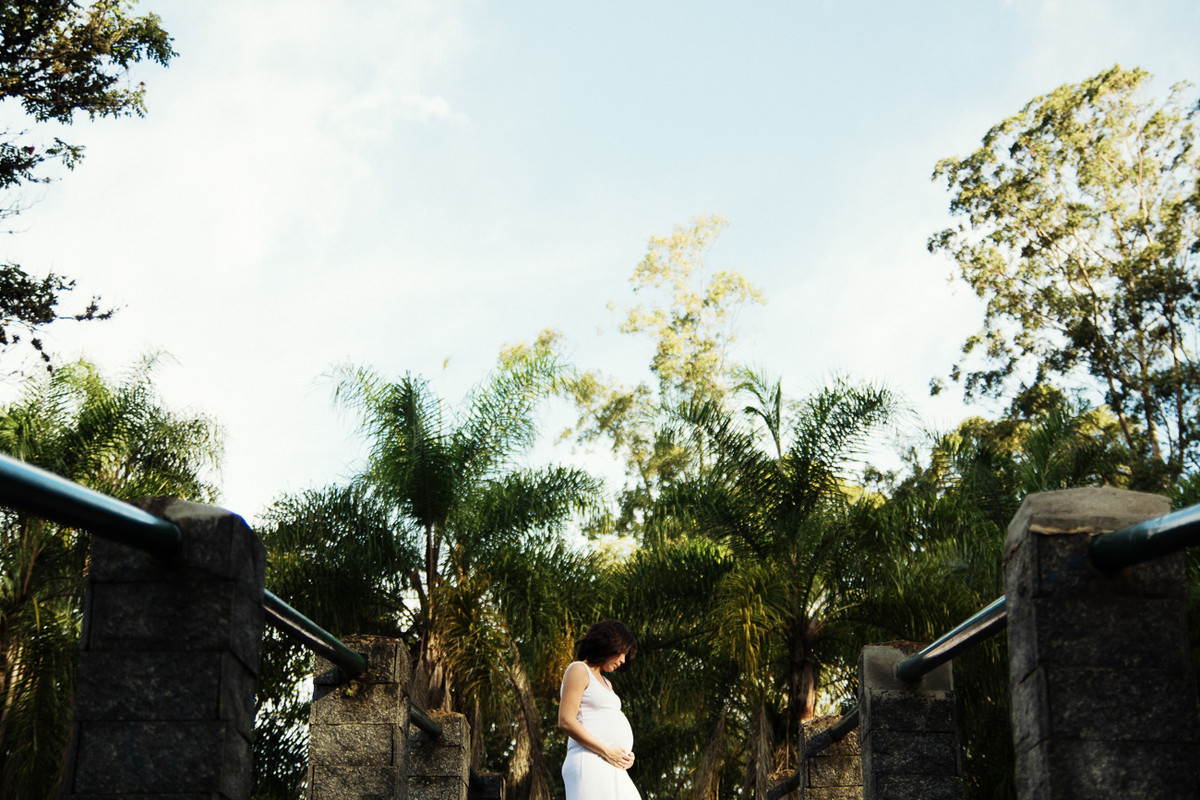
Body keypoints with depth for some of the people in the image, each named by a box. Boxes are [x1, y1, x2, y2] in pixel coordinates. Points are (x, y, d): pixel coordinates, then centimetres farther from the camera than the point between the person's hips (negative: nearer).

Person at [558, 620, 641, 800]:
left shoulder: (605, 682, 28)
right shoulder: (579, 670, -1)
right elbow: (566, 722, -12)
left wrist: (626, 754, 6)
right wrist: (607, 751, -14)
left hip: (613, 770, 9)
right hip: (589, 765, -9)